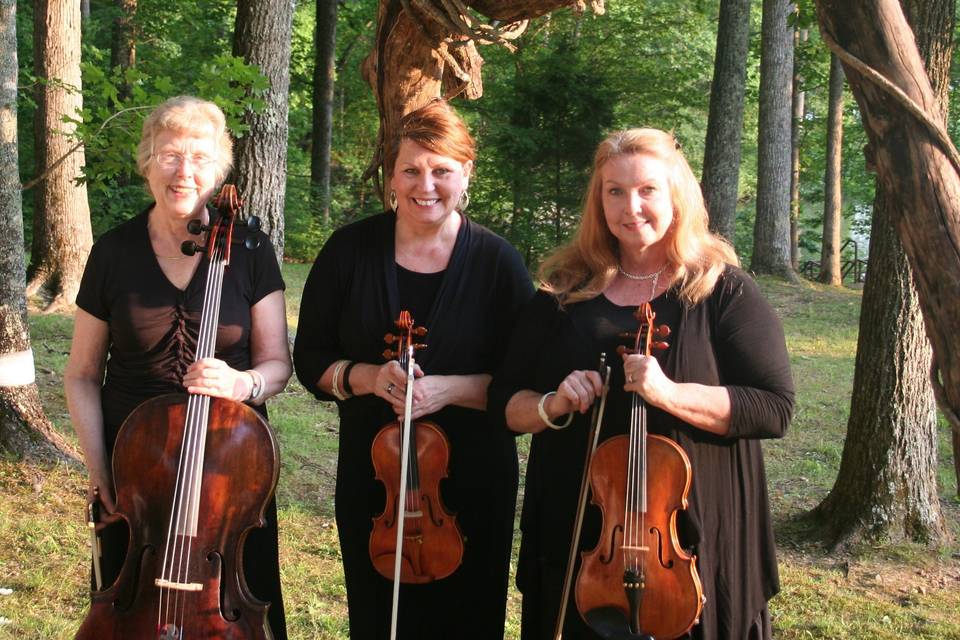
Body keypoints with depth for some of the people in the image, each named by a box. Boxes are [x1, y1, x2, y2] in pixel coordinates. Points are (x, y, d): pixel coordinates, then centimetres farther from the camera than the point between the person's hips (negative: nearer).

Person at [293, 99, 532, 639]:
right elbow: (311, 361, 2)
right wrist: (366, 376, -16)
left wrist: (452, 388, -21)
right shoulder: (350, 250, -2)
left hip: (473, 485, -1)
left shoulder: (497, 261, -7)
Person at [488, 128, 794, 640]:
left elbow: (774, 408, -11)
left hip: (692, 540, -2)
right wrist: (551, 406, -12)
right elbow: (505, 401, 10)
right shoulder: (564, 293, 5)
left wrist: (669, 393, -24)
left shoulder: (724, 291, -4)